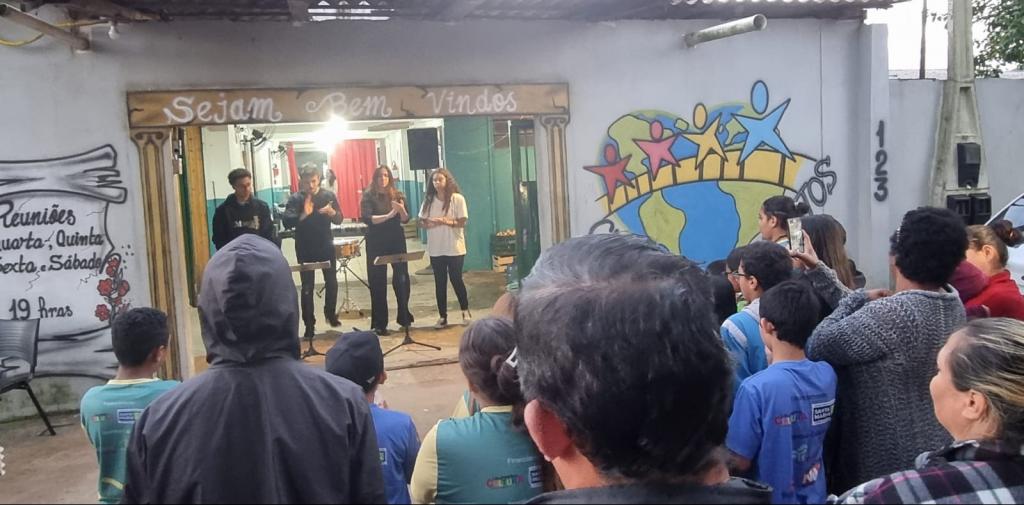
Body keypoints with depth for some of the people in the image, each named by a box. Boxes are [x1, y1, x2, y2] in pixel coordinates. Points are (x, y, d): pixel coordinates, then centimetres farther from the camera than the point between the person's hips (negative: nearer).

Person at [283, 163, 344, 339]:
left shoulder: (328, 195, -2)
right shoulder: (295, 199, -7)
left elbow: (339, 220, -3)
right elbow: (287, 222, -16)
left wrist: (332, 212, -25)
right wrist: (304, 214, -30)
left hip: (326, 246, 2)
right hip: (305, 249, -2)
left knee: (332, 283, 9)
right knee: (307, 287, 2)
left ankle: (330, 313, 32)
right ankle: (309, 325, 8)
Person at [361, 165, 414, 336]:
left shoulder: (398, 195, 5)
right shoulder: (368, 196, -3)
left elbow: (405, 220, 0)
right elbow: (367, 219, -18)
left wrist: (401, 209, -21)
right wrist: (389, 215, -28)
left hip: (396, 241, 3)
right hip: (376, 244, -3)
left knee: (402, 279, 5)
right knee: (378, 283, 1)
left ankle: (404, 317, 23)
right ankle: (379, 324, 5)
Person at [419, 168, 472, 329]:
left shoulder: (457, 198, -6)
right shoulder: (429, 200, 5)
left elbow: (462, 222, -9)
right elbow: (421, 221, 7)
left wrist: (447, 221, -24)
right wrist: (428, 224, -15)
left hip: (455, 248, -3)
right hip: (435, 249, 3)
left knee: (456, 279, 4)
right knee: (440, 283, 7)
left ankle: (465, 310, 24)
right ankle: (443, 316, 16)